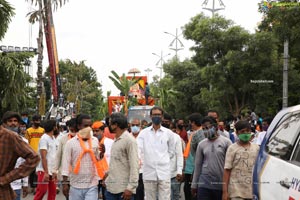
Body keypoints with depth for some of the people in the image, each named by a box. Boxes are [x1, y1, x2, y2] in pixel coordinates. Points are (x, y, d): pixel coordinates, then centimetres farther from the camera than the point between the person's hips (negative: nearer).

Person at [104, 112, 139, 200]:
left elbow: (134, 166, -16)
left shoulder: (129, 140, -12)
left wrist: (130, 188, -20)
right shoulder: (115, 140, 14)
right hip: (110, 187, 8)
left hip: (124, 189, -8)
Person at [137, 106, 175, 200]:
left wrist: (163, 160, 1)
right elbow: (138, 149, -9)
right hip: (149, 172, 1)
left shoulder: (168, 133, 5)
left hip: (164, 172, 0)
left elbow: (171, 151, 13)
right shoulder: (143, 133, 4)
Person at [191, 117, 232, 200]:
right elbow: (198, 165, 10)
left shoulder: (226, 142, -2)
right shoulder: (201, 144, 6)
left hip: (221, 184, -2)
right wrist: (194, 185, 10)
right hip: (204, 184, 2)